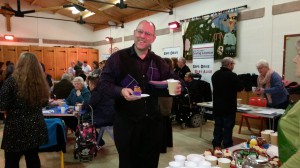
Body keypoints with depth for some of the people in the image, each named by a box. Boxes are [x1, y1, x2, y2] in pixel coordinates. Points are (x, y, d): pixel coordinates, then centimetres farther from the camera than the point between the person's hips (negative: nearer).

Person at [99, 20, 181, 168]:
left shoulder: (158, 62, 8)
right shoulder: (118, 57, -4)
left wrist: (176, 87, -8)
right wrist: (121, 91, -26)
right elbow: (104, 83, -8)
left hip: (152, 122, 4)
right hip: (126, 122, -3)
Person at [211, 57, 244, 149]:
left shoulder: (215, 75, 5)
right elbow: (240, 88, -8)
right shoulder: (232, 75, -17)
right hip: (229, 106, -6)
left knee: (218, 125, 13)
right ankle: (227, 146, 10)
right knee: (228, 127, 3)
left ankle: (216, 145, 19)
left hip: (217, 106, 6)